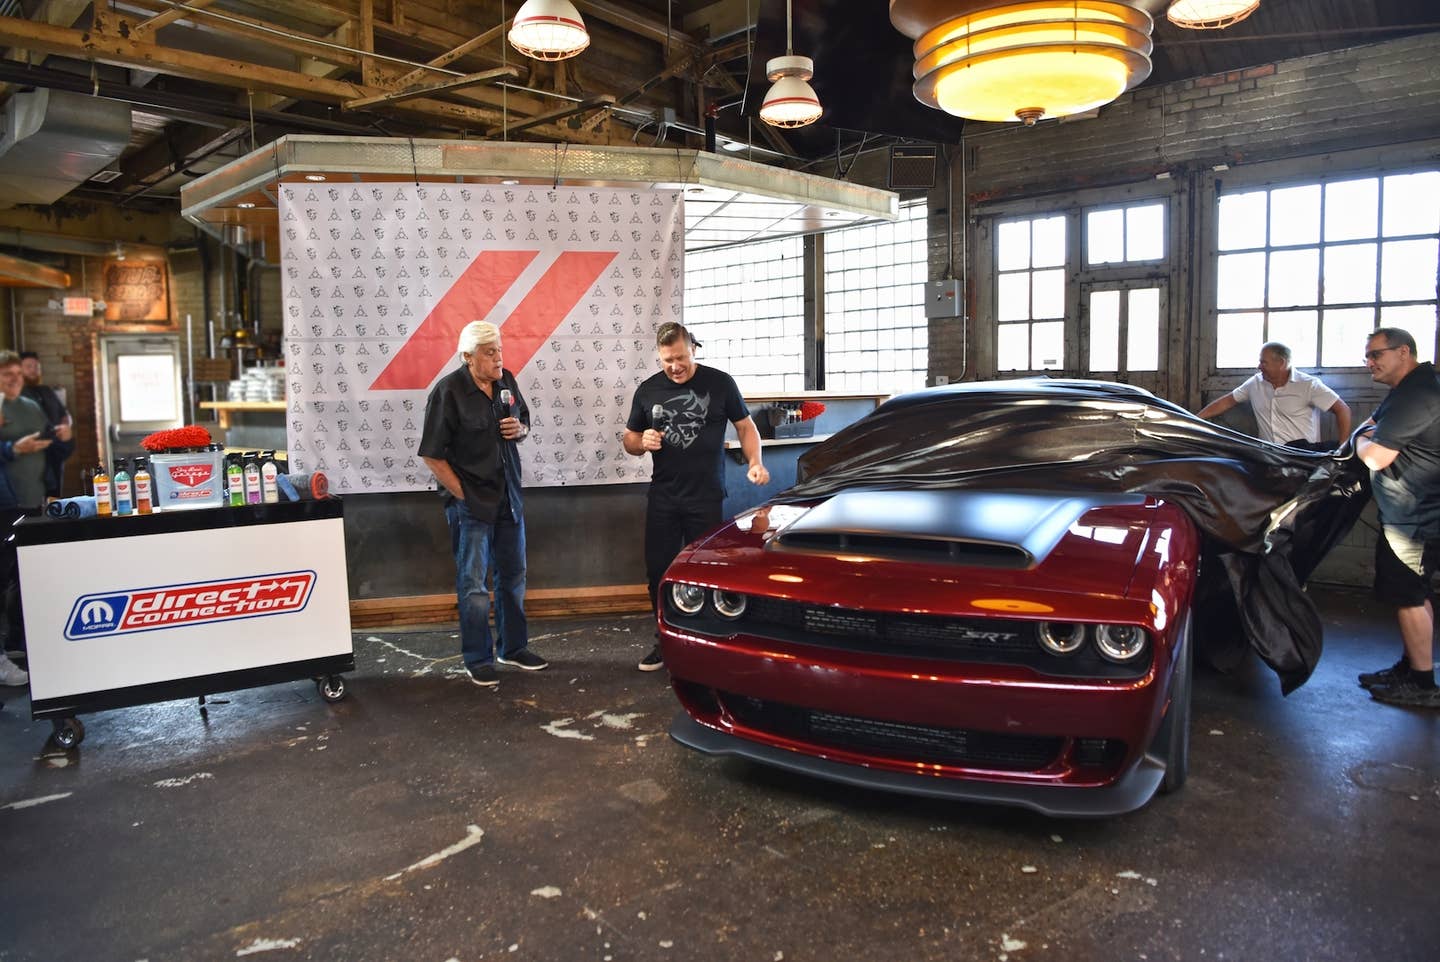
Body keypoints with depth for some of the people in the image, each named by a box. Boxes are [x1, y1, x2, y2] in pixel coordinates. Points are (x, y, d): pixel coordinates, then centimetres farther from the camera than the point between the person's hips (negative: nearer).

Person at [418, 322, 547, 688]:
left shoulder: (506, 382, 4)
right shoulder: (448, 391, -15)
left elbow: (524, 421, 19)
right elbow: (432, 454, -14)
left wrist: (520, 429, -5)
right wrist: (461, 494, -15)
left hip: (509, 496, 7)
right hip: (471, 503, -7)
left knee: (513, 575, 16)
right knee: (473, 584, 2)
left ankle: (513, 648, 31)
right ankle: (479, 660, 15)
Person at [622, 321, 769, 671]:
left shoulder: (719, 383, -1)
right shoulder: (648, 390, 6)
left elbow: (745, 426, 6)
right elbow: (629, 439, 15)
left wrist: (754, 463, -11)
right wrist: (642, 442, -9)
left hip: (706, 497, -3)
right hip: (662, 497, 3)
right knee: (658, 570, 6)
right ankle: (667, 642, 22)